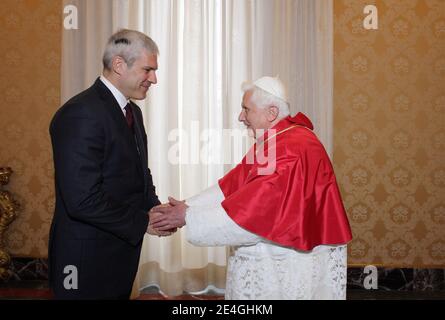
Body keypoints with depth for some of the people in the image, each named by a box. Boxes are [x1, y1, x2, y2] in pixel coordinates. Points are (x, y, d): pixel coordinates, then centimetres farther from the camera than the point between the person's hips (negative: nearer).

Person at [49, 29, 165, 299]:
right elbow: (83, 201, -26)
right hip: (88, 260, -9)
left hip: (121, 253, 9)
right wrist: (143, 222, -17)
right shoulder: (81, 114, -21)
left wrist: (154, 208, -1)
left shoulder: (132, 112, 10)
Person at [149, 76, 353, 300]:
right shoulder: (271, 142, 8)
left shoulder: (293, 152, -24)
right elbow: (231, 186, 5)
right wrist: (185, 208, -5)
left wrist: (189, 218, -19)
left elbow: (251, 211, -26)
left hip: (294, 265, -8)